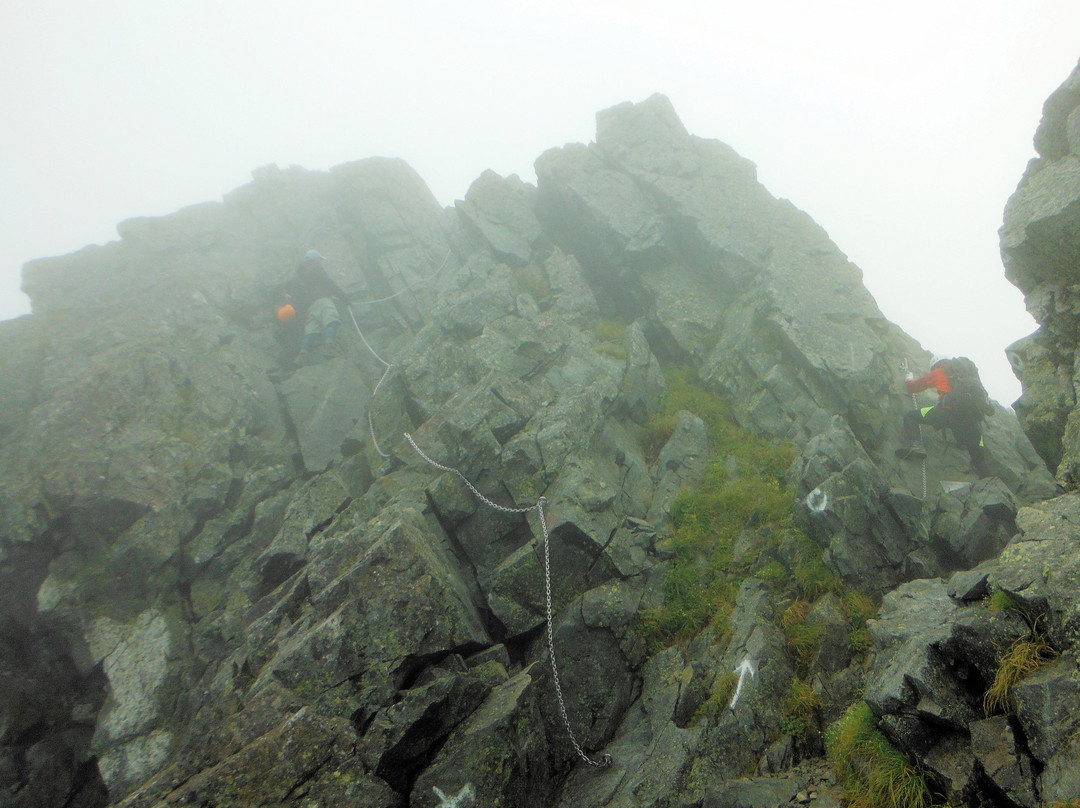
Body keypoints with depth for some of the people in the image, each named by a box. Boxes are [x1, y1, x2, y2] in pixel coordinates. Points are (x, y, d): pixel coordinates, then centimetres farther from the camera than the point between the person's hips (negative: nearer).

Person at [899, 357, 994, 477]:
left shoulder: (940, 371, 21)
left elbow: (912, 387, 28)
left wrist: (909, 378, 51)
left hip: (950, 410, -4)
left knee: (910, 416, 10)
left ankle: (913, 444, -10)